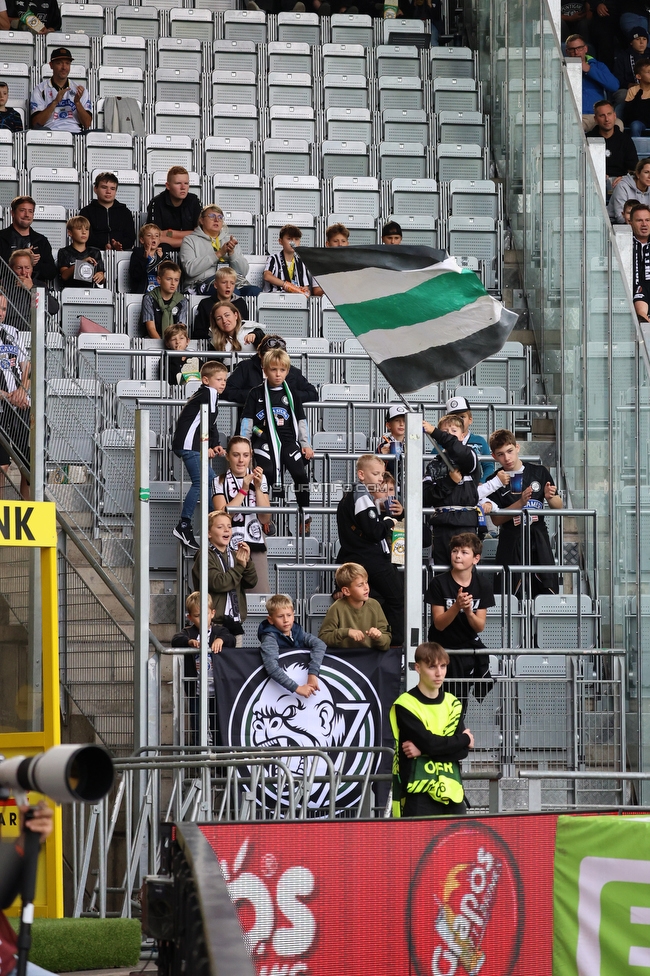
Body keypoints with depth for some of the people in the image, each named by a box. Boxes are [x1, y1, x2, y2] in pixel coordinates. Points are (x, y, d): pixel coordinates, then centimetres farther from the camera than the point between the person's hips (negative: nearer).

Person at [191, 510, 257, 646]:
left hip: (236, 623, 7)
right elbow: (218, 583, -17)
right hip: (215, 623, -7)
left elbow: (251, 582, 9)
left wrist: (247, 561, -6)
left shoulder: (234, 555, 16)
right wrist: (240, 566, -9)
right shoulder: (205, 557, -4)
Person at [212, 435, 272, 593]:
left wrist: (258, 488, -6)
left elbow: (265, 519, 4)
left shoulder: (260, 479, 11)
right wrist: (243, 490, -11)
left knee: (262, 595, -8)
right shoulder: (219, 482, 5)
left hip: (256, 546, 2)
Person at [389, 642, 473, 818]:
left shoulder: (453, 704, 12)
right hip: (418, 794, -5)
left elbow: (462, 751, 2)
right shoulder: (405, 706, -6)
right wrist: (465, 739, -1)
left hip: (452, 792, 5)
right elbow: (429, 742, -16)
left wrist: (423, 750, -11)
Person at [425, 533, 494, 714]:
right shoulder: (439, 583, -10)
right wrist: (457, 606, -30)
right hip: (444, 649, -3)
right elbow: (439, 624, -12)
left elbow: (480, 626, -4)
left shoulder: (482, 584, -2)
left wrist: (468, 611, -26)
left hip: (471, 647, 3)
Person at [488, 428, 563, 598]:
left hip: (538, 539, 1)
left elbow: (558, 506, 13)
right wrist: (520, 503, -16)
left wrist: (550, 497, -9)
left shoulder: (539, 473, 6)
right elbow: (496, 519, -5)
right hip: (511, 544, -1)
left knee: (548, 590, -5)